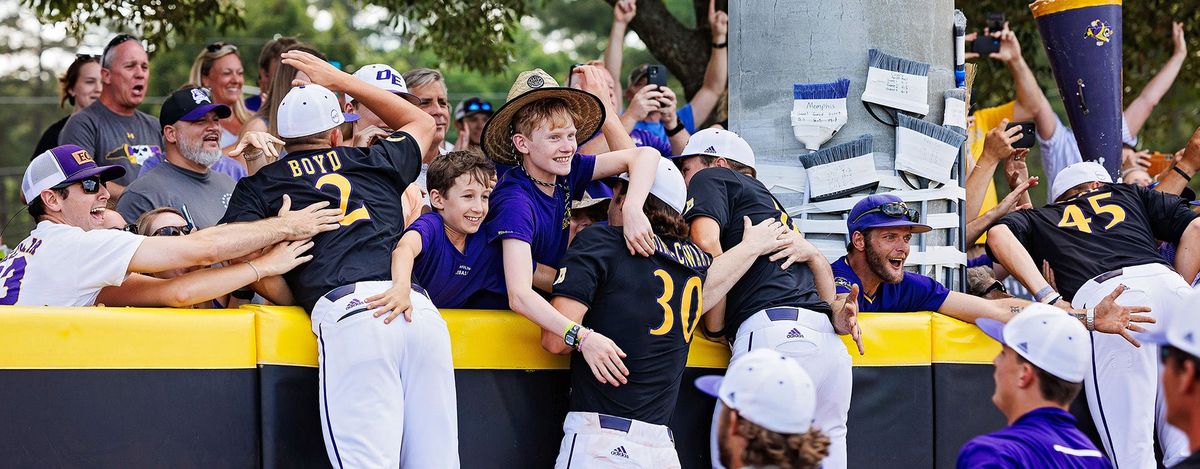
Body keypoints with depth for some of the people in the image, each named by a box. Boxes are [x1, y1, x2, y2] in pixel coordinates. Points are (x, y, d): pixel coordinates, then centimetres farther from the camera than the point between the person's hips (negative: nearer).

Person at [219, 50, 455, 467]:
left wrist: (298, 303, 16)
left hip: (347, 313, -3)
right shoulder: (374, 163, 28)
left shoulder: (257, 186, 20)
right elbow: (422, 123, 50)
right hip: (420, 308, 3)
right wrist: (340, 80, 52)